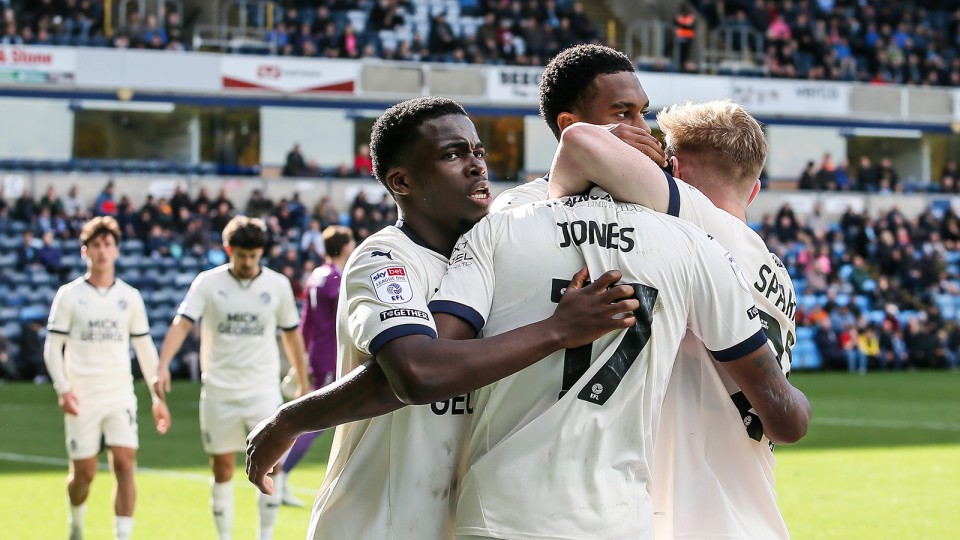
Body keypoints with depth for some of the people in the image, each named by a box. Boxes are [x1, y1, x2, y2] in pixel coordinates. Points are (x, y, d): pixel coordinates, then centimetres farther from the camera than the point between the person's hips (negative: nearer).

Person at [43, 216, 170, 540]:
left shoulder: (130, 297, 7)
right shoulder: (69, 295, 0)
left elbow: (145, 348, 12)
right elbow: (53, 346, -2)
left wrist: (158, 396, 9)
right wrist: (62, 389, -15)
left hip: (121, 396, 2)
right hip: (82, 399, -2)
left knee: (125, 467, -13)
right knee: (84, 473, 4)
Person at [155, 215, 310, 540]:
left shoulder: (278, 285, 1)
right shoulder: (208, 283, -4)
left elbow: (291, 334, 11)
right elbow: (182, 324, -14)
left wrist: (303, 385, 14)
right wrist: (163, 366, -30)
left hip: (263, 390, 0)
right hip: (218, 390, 0)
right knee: (222, 467, 7)